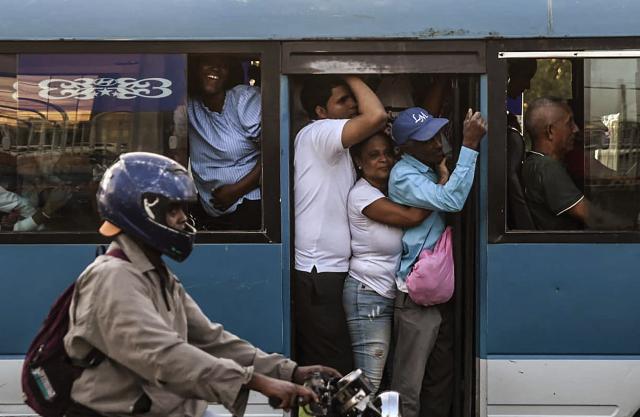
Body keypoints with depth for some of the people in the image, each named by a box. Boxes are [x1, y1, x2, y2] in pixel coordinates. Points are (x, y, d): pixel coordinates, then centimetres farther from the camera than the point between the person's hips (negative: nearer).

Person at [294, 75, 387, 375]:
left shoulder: (333, 143, 19)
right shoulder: (317, 133, -12)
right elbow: (376, 116, -25)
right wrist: (352, 77, -12)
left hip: (331, 270, 10)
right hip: (319, 273, -10)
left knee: (315, 367, 13)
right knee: (335, 371, -8)